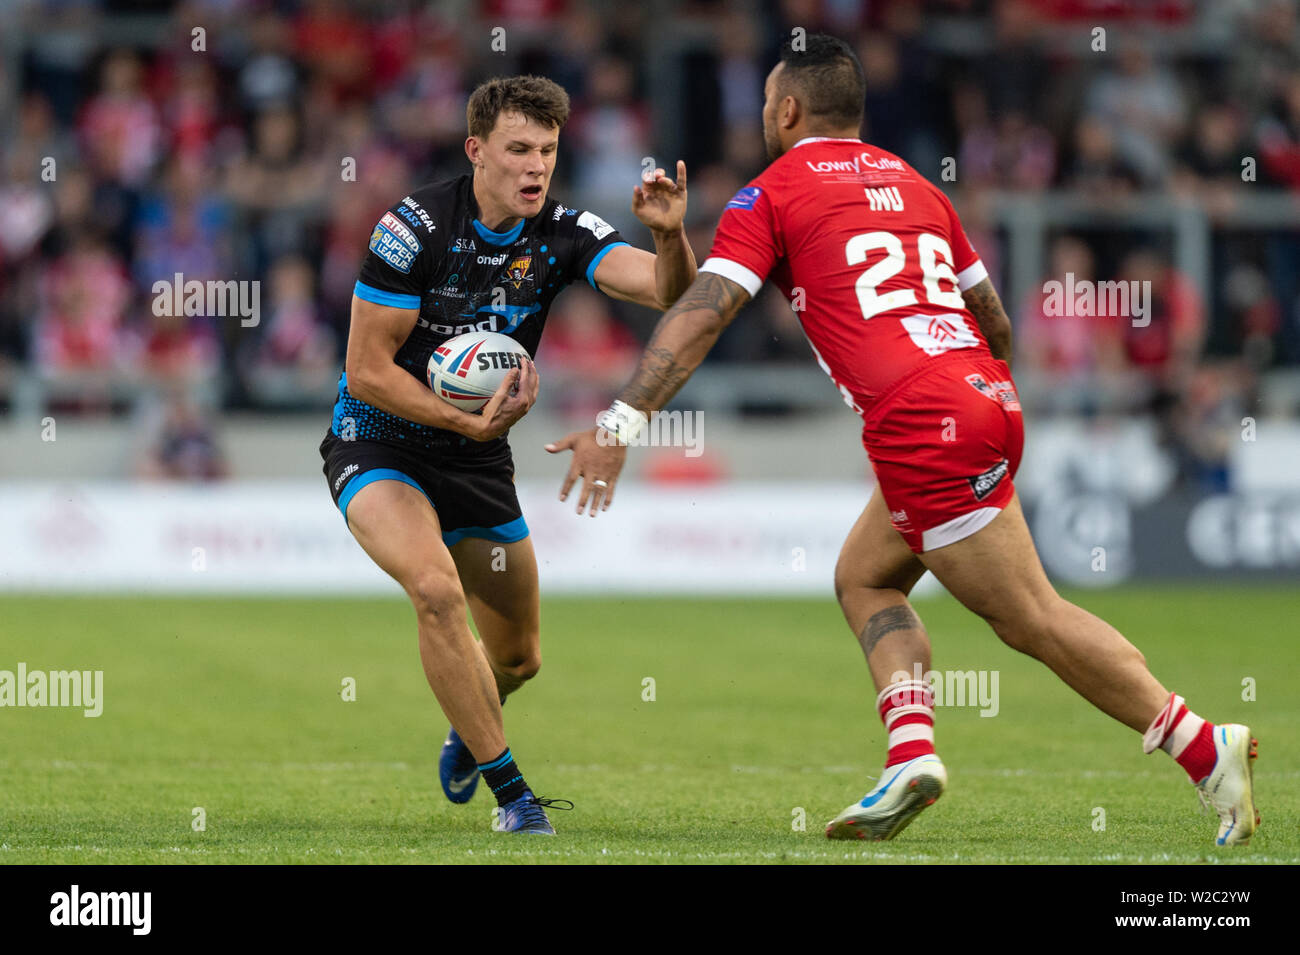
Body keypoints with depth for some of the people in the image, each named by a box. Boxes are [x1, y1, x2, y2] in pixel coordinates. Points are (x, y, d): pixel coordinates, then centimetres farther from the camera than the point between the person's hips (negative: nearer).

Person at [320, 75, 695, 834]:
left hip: (477, 458, 5)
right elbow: (368, 370, -19)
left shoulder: (562, 234, -10)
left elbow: (667, 291, -23)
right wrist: (469, 422, -29)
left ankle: (468, 729, 49)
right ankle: (510, 789, -22)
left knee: (519, 657, 12)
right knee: (437, 588, -31)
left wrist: (671, 234, -44)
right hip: (379, 444, -5)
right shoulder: (416, 228, -21)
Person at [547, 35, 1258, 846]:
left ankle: (1208, 752, -7)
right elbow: (996, 322, 26)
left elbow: (702, 315, -7)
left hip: (922, 426, -7)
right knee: (864, 577, 20)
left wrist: (620, 424, -10)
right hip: (985, 399, 7)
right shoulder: (914, 186, 24)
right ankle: (912, 753, 2)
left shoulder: (771, 196, 5)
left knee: (1034, 619, -4)